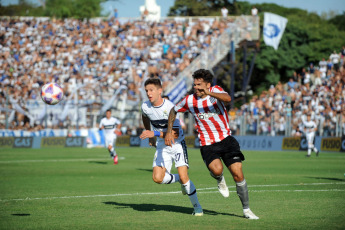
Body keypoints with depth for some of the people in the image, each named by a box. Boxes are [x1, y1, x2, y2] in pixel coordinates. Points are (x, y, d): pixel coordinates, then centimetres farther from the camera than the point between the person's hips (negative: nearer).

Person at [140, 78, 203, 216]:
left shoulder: (170, 107, -23)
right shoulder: (145, 107, -6)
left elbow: (175, 134, -27)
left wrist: (155, 133, -34)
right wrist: (149, 135, 28)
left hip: (177, 144, -5)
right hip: (162, 146, 5)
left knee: (183, 177, -16)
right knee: (157, 178, -14)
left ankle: (196, 206, 4)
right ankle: (179, 180, 16)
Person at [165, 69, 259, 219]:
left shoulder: (215, 91, -7)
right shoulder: (189, 101, -2)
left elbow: (228, 99, -30)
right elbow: (173, 111, 16)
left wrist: (209, 93, -44)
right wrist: (168, 132, 9)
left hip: (226, 139, 0)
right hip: (207, 144, 0)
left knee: (238, 174, -5)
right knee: (216, 169, -29)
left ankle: (246, 210, 11)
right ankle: (219, 180, 10)